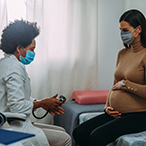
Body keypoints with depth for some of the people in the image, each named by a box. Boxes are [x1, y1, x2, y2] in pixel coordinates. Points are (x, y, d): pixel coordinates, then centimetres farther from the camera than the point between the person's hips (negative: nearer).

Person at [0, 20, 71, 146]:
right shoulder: (15, 67, -18)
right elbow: (17, 107, -26)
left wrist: (44, 103, 8)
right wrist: (42, 103, -11)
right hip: (13, 129, -11)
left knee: (61, 132, 14)